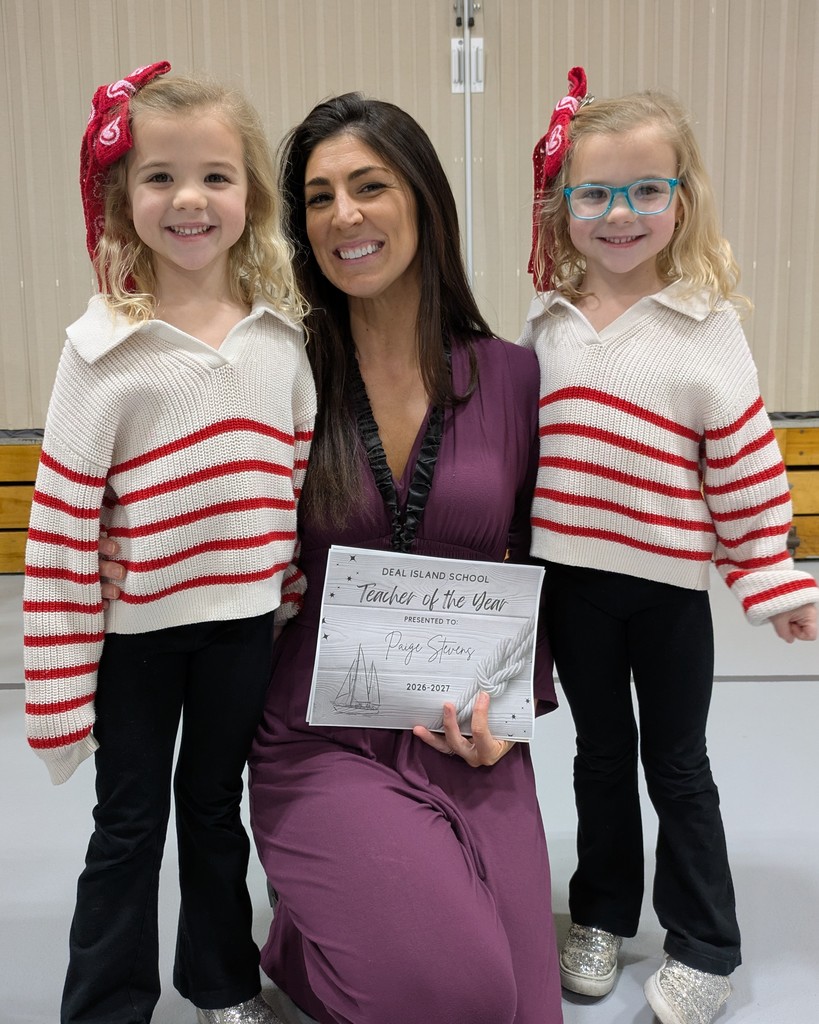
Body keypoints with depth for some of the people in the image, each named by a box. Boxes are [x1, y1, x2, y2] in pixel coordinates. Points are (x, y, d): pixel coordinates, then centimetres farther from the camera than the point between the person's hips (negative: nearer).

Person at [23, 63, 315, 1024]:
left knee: (216, 804, 21)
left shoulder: (281, 334, -2)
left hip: (245, 619, 3)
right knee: (129, 824, 13)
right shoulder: (101, 347, -13)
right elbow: (62, 515, -13)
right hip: (137, 627, -3)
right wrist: (57, 669, -13)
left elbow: (303, 472, 6)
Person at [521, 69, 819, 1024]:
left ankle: (702, 946, 30)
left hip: (671, 581, -3)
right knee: (601, 753, 19)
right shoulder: (548, 321, 1)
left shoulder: (705, 323, -9)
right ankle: (602, 915, 38)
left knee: (676, 765, 12)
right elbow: (518, 440, 9)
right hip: (571, 579, 3)